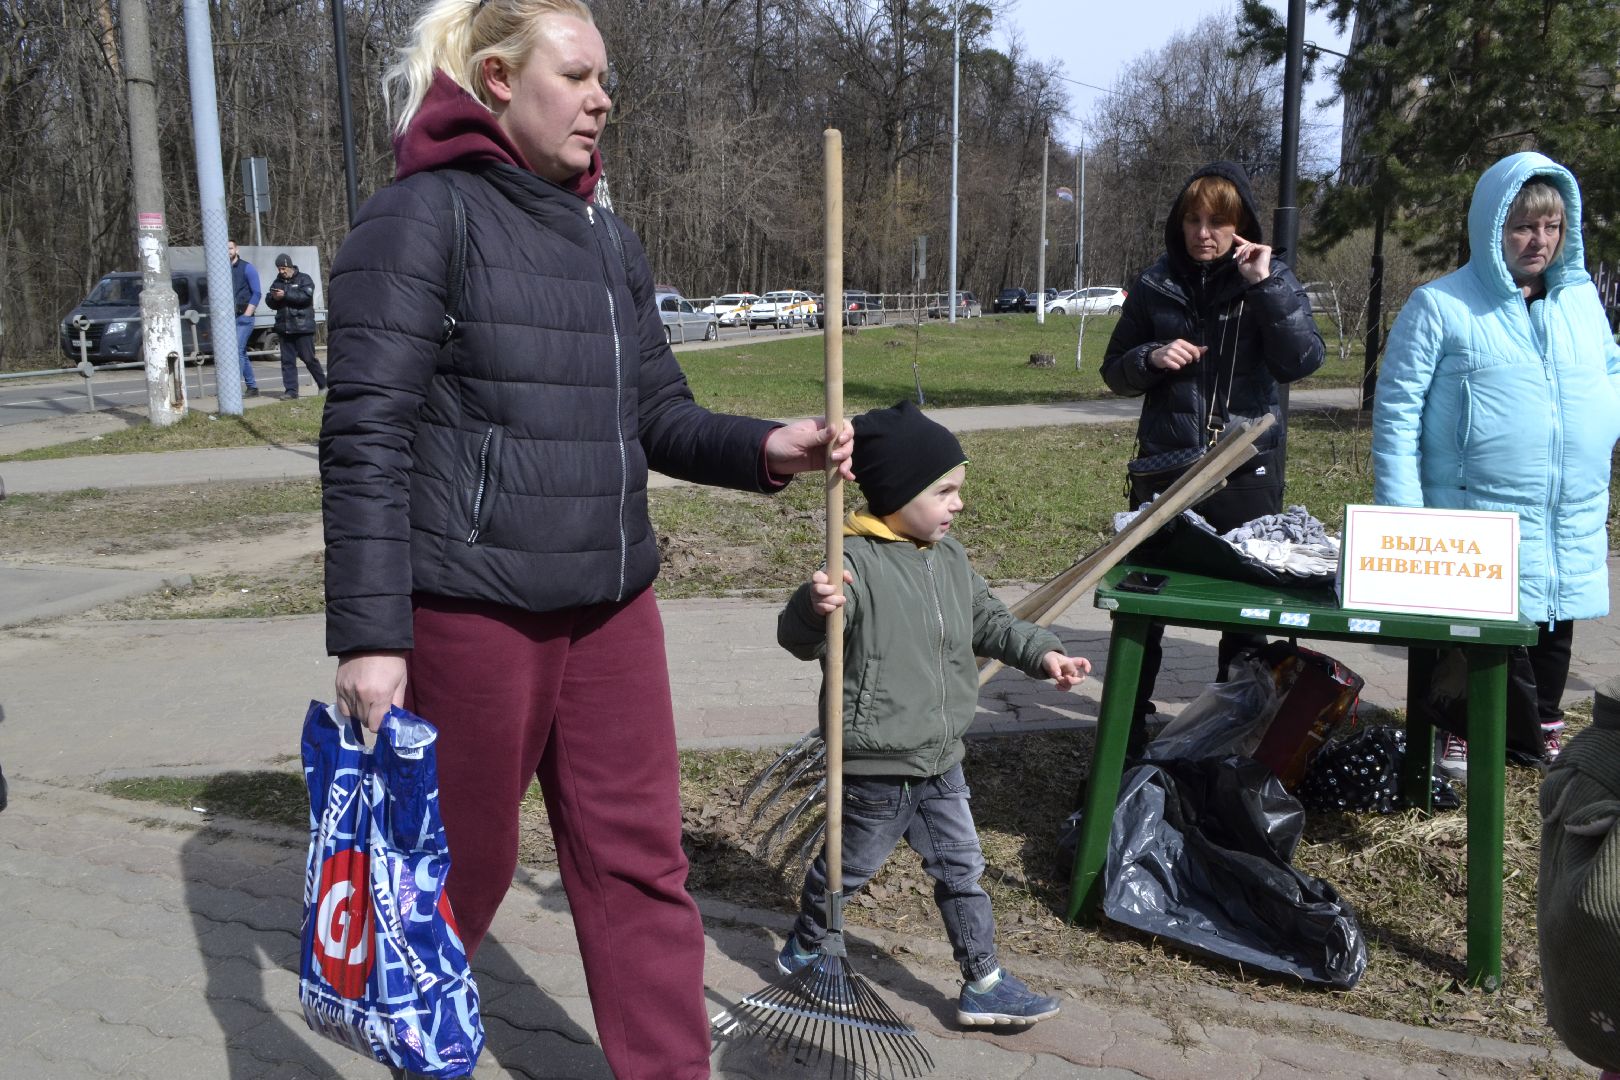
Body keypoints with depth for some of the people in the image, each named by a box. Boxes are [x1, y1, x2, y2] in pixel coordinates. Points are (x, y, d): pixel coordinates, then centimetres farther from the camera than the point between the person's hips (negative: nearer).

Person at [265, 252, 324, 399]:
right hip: (284, 328, 6)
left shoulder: (304, 279, -1)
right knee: (287, 360, 3)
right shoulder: (277, 282, 17)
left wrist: (285, 295, -18)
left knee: (309, 358, -3)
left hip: (303, 327, -6)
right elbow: (268, 300, 15)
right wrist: (273, 298, -8)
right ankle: (291, 390, 5)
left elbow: (306, 296, -17)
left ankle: (323, 385, 11)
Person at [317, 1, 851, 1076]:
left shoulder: (611, 241, 12)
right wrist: (369, 634, -17)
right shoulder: (420, 218, -8)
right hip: (470, 611, -5)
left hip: (612, 604, 6)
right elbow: (366, 439, -13)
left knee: (640, 862, 8)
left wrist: (764, 449, -6)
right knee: (463, 860, 13)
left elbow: (660, 415, 13)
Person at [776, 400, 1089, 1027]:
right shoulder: (855, 562, -22)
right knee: (849, 867, 14)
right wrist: (814, 608, -51)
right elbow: (799, 639, -29)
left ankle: (983, 986, 30)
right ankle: (804, 948, 41)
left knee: (961, 869, 15)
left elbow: (986, 620, 16)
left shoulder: (949, 556, 4)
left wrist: (1041, 653, 3)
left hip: (940, 761, 7)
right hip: (875, 767, -7)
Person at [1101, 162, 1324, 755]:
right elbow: (1115, 370, 10)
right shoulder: (1155, 284, 4)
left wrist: (1266, 286, -21)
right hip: (1165, 468, 1)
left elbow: (1303, 360, -13)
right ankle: (1127, 722, 18)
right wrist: (1152, 358, -11)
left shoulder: (1273, 280, 1)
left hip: (1247, 469, 0)